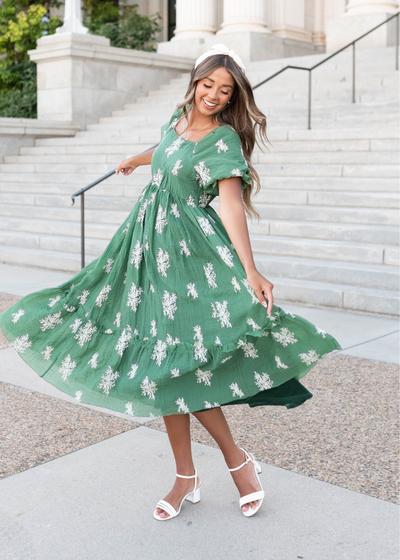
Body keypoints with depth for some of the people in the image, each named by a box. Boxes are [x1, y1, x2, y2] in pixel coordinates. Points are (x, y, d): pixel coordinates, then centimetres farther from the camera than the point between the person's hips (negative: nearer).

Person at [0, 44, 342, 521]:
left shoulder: (224, 140, -10)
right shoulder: (178, 118, 10)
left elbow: (231, 204, -20)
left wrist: (250, 271, -32)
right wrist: (134, 161, 52)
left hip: (189, 252, -7)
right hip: (150, 246, 7)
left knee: (175, 365, -12)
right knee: (164, 365, 5)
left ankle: (237, 460, 8)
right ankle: (186, 478, 16)